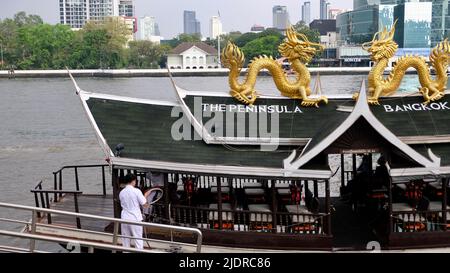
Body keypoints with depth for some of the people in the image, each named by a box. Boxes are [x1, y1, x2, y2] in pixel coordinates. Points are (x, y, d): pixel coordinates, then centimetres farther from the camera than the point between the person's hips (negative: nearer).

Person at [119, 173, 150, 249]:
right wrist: (145, 196, 8)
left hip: (125, 218, 4)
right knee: (138, 240, 2)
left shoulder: (121, 192, 4)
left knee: (126, 240, 11)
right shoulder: (136, 191, -10)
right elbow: (145, 205, -10)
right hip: (135, 218, -4)